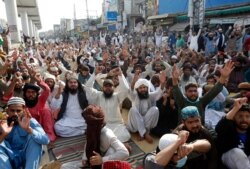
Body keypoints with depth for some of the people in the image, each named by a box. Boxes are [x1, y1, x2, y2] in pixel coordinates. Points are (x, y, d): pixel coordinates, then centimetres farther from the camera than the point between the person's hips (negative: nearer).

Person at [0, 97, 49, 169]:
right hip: (10, 160, 2)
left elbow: (45, 140, -24)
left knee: (33, 138, -25)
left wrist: (28, 129, -39)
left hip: (27, 158, -1)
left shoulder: (30, 122, -8)